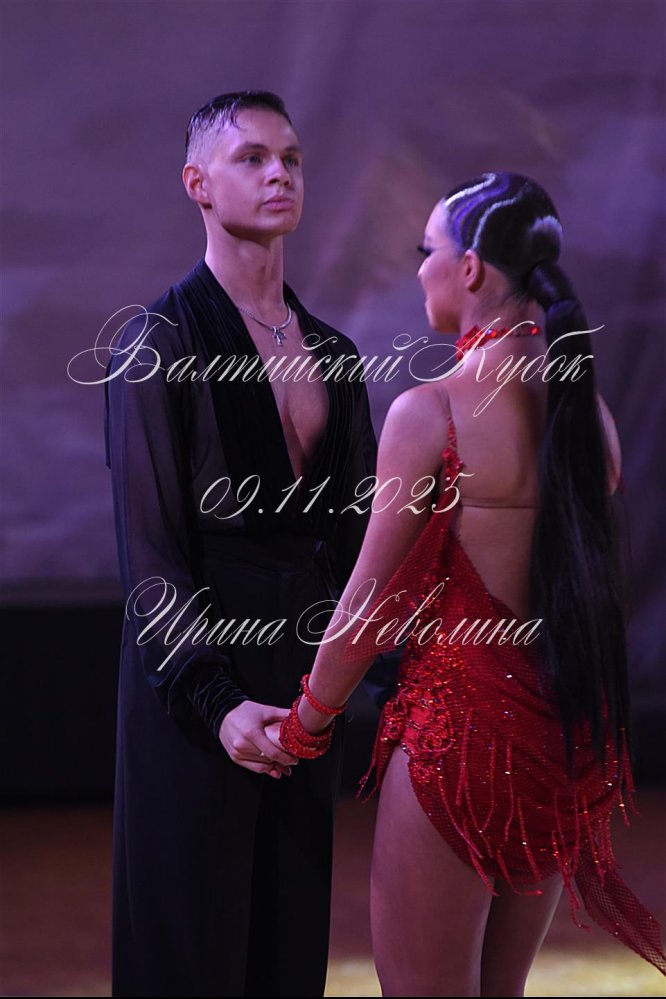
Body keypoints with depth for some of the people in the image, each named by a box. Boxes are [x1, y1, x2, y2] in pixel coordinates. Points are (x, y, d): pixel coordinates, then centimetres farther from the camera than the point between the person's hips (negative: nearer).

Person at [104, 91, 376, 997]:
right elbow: (148, 547, -12)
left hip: (304, 677, 6)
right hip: (199, 665, -6)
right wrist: (216, 701, -20)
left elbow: (357, 529, 13)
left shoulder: (329, 353, 12)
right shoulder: (160, 343, -8)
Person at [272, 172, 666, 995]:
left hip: (458, 726, -7)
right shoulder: (589, 413, 5)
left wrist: (305, 725, 4)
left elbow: (370, 607, -10)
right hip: (565, 733, 7)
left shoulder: (431, 412, -15)